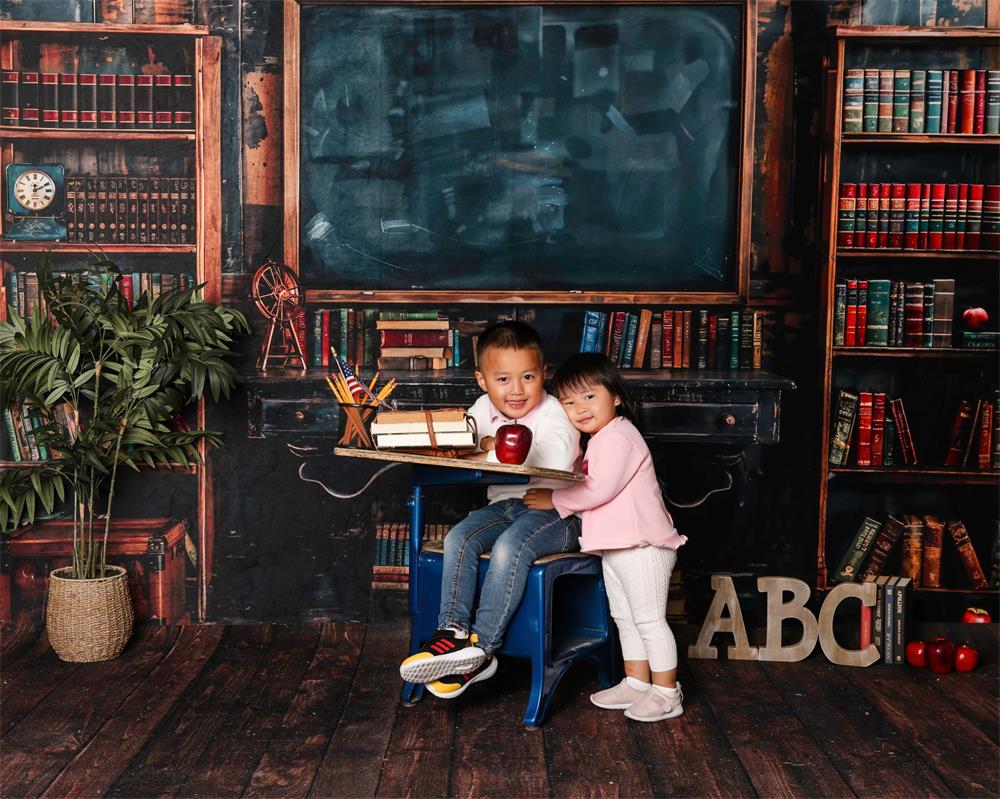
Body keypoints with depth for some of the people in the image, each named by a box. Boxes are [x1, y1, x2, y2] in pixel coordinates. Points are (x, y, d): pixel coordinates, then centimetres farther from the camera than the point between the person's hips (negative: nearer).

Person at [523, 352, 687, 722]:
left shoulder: (617, 436, -18)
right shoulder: (601, 439, 16)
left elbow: (600, 489, -24)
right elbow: (591, 489, 21)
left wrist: (554, 500, -15)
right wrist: (559, 501, 8)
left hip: (642, 546, -11)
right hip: (616, 546, 11)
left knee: (649, 619, -3)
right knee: (624, 617, 18)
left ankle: (667, 693, 6)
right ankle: (637, 682, 29)